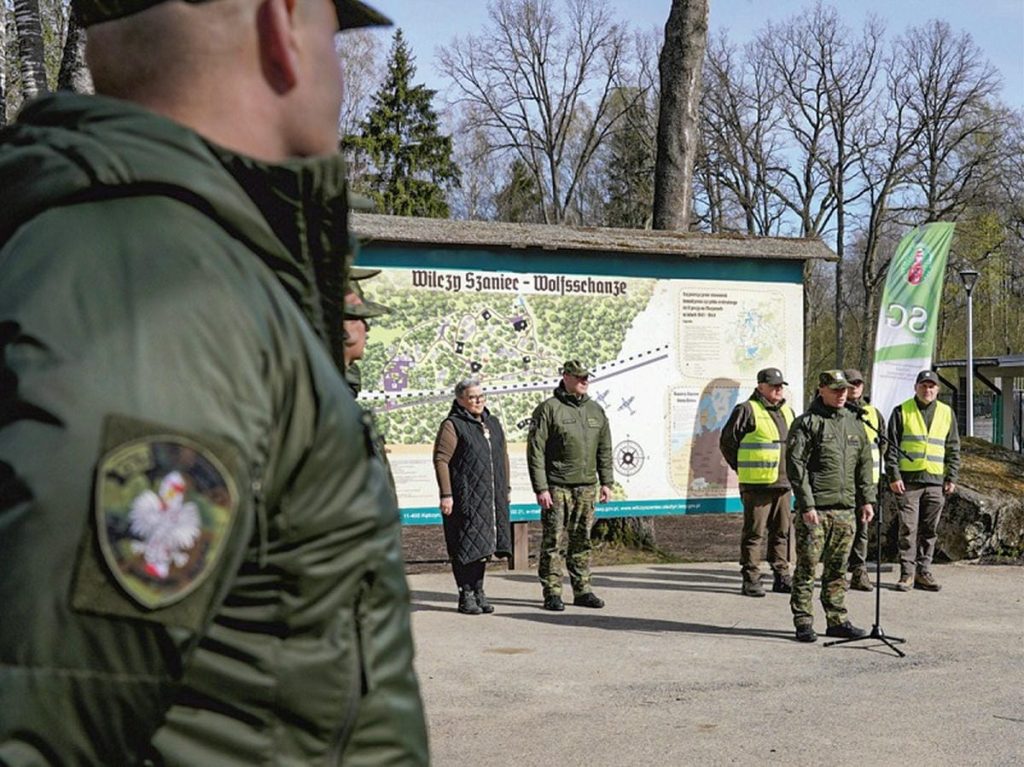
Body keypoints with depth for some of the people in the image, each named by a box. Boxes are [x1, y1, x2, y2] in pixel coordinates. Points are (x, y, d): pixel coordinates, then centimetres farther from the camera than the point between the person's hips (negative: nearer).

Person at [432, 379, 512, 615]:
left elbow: (503, 456, 23)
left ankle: (478, 590, 21)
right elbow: (441, 460, -11)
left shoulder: (493, 423, 15)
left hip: (491, 497, 7)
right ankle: (466, 595, 4)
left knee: (483, 545, 12)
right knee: (466, 546, -3)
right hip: (465, 497, -7)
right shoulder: (452, 425, -7)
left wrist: (506, 487, 19)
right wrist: (446, 494, -16)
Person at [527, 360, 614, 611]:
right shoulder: (548, 409, -5)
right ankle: (552, 593, 1)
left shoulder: (596, 410, 13)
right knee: (554, 541, -4)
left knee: (582, 541, 9)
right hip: (557, 487, -5)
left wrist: (606, 482, 11)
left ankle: (582, 590, 15)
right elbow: (535, 452, -8)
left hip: (586, 487, 5)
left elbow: (604, 450, 19)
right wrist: (541, 488, -13)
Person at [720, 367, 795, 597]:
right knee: (754, 532, -3)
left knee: (782, 531, 10)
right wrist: (743, 469, -2)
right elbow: (727, 442, -6)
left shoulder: (787, 412, 16)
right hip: (756, 484, -7)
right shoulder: (746, 411, -8)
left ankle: (782, 576, 18)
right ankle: (751, 580, 1)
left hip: (783, 484, 7)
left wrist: (790, 472, 18)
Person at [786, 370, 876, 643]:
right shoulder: (806, 423, -5)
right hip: (815, 508, -6)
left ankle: (837, 620, 18)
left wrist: (866, 499, 12)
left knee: (838, 568, 11)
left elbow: (864, 464, 20)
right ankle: (803, 623, 3)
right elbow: (796, 465, -10)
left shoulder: (853, 423, 15)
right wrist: (806, 504, -15)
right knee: (807, 567, -2)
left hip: (845, 508, 6)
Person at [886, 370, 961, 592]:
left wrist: (952, 478, 7)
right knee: (908, 528, -4)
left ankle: (923, 571, 13)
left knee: (930, 530, 5)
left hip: (936, 481, 3)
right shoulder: (902, 412, 4)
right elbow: (891, 446, 1)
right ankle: (907, 573, 0)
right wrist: (894, 476, -8)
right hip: (908, 480, -3)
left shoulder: (947, 413, 14)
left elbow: (953, 449, 15)